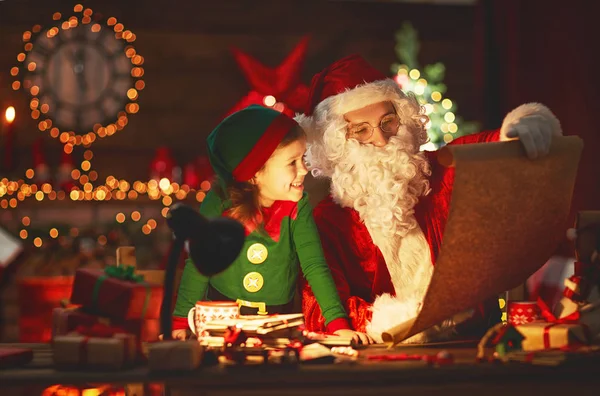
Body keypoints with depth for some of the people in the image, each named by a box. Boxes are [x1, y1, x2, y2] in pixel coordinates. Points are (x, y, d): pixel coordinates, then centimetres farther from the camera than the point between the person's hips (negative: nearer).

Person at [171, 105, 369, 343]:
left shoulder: (298, 207, -10)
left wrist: (338, 323, -23)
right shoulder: (219, 204, -13)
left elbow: (314, 266, -13)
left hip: (280, 321, 1)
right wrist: (181, 322, -4)